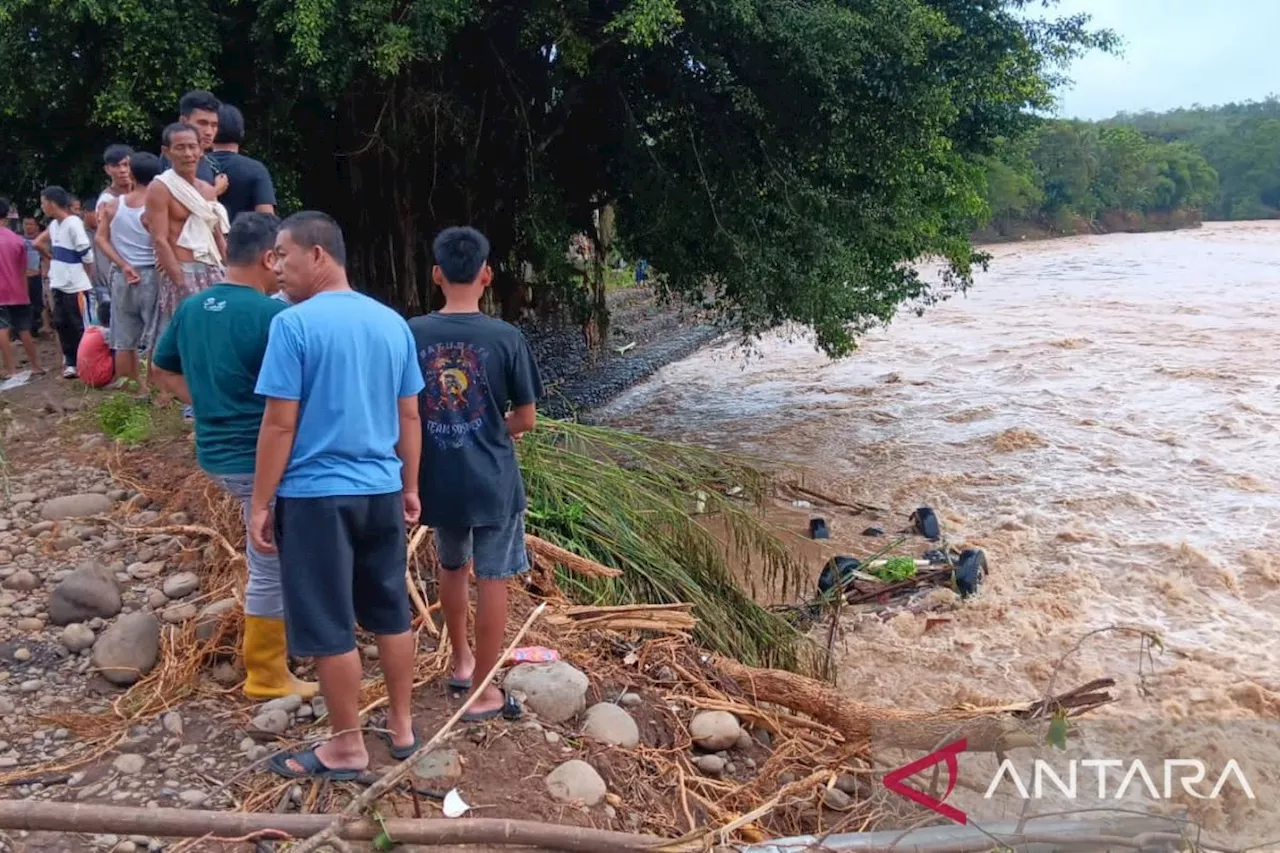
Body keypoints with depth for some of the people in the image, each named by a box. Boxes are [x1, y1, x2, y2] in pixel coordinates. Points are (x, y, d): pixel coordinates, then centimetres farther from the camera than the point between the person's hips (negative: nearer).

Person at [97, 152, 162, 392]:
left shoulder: (112, 205, 5)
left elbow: (101, 240, 0)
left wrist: (123, 266, -2)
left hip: (121, 278, 4)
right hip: (150, 276, -4)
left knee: (124, 342, 10)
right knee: (156, 340, 0)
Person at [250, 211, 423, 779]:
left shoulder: (294, 324, -13)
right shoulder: (392, 323, 5)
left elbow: (280, 425, -14)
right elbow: (409, 417, 9)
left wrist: (260, 504, -6)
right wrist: (410, 487, 18)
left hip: (315, 495, -6)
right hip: (381, 491, 6)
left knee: (329, 626, 6)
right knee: (391, 612, 16)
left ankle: (347, 748, 17)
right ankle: (401, 727, 29)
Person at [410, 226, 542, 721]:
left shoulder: (411, 335, -6)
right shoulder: (506, 338, -12)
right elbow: (525, 420, -6)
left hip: (438, 481, 3)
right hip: (493, 481, -3)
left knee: (452, 569, 24)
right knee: (491, 581, 8)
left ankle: (461, 661, 41)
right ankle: (484, 693, 15)